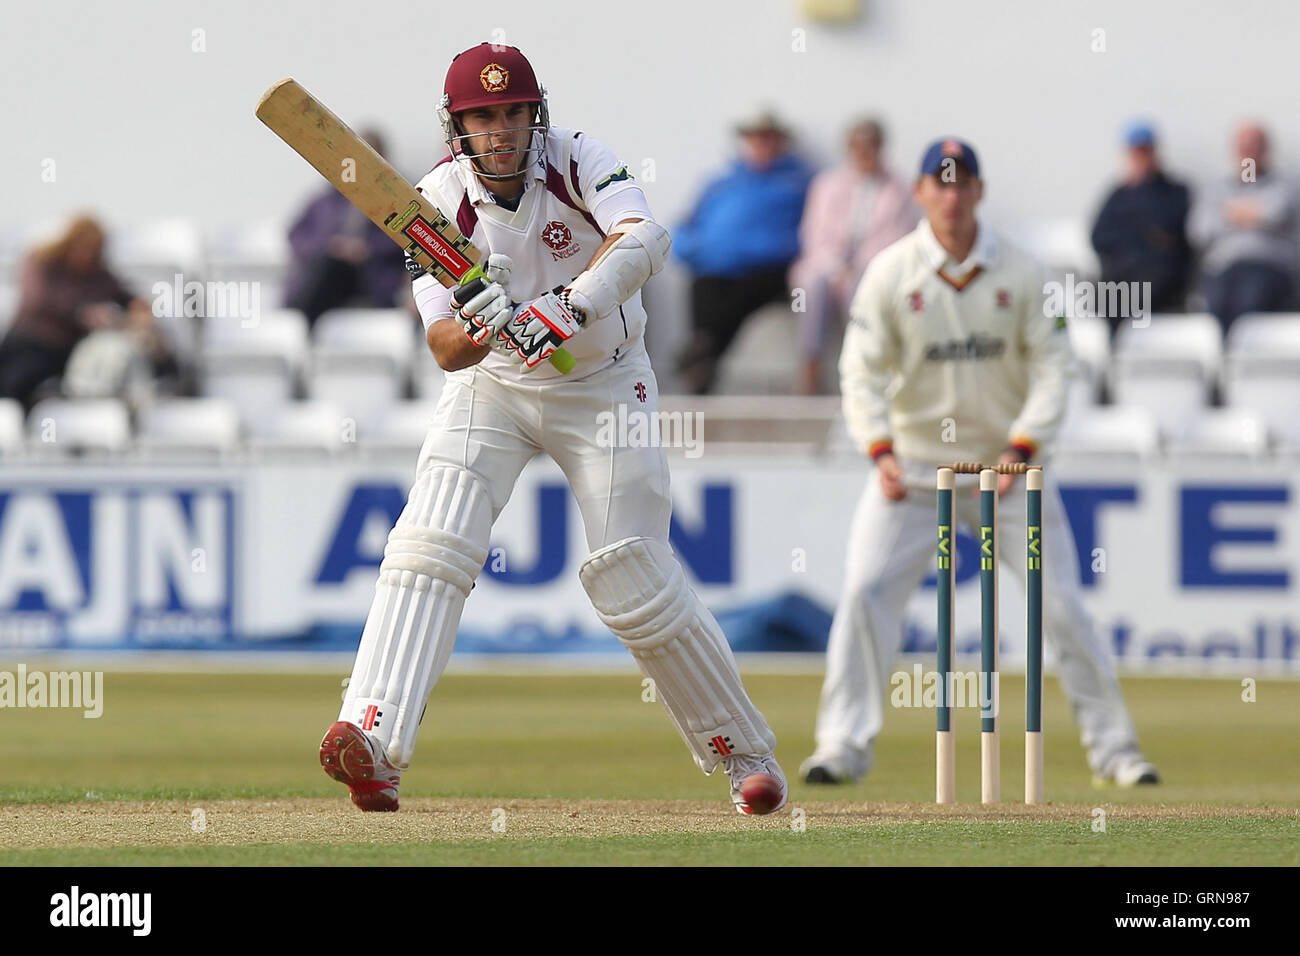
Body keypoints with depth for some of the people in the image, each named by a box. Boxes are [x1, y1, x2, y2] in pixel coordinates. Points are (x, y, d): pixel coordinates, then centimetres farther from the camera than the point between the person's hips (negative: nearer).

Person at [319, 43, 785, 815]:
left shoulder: (577, 160, -19)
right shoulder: (441, 200, -15)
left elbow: (645, 240, -39)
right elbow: (445, 348, -22)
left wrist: (571, 306, -54)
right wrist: (475, 329, -46)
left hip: (604, 383, -1)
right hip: (492, 386, 2)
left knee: (635, 577, -6)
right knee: (431, 543, -19)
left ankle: (743, 749, 12)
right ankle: (374, 740, -31)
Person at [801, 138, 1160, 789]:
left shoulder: (1019, 274, -4)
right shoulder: (890, 273, -5)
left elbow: (1050, 366, -3)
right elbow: (862, 371, -6)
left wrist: (1022, 449, -16)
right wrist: (880, 451, -20)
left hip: (1007, 465, 0)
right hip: (915, 463, 0)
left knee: (1060, 603, -2)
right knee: (864, 593, -13)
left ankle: (1112, 746, 9)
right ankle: (844, 746, -7)